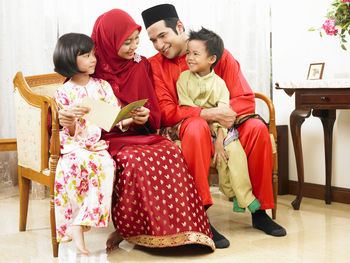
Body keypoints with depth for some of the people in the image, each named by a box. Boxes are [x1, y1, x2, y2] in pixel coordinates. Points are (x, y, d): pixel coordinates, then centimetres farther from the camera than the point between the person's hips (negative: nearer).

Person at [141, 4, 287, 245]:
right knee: (196, 126, -36)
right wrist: (207, 114, -25)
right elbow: (166, 112, -12)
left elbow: (246, 100, -5)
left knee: (256, 128, -25)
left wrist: (224, 114, -26)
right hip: (182, 132, -2)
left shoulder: (219, 54, 1)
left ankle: (260, 211, -11)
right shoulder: (154, 65, -1)